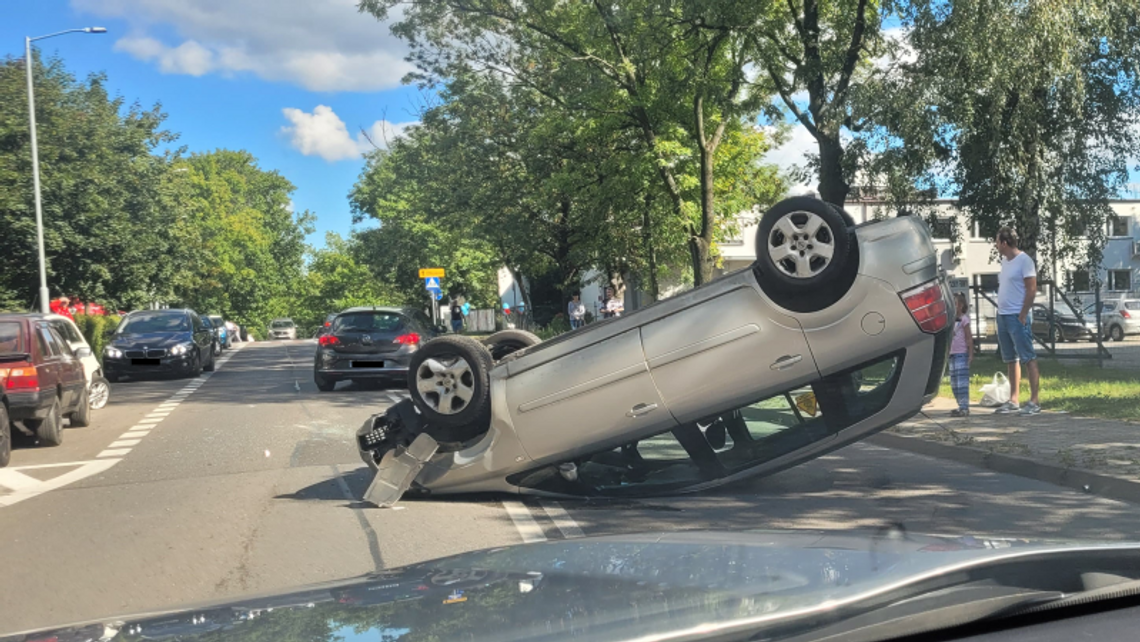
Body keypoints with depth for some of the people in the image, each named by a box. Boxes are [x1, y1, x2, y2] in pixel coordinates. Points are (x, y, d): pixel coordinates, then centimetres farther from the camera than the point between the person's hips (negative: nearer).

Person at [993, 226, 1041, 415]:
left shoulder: (1024, 260, -10)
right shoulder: (1005, 260, 15)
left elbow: (1031, 290, -14)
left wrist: (1022, 316, -17)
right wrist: (1000, 312, 13)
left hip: (1017, 316, -9)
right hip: (1003, 315, 9)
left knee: (1028, 359, -7)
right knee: (1011, 360, 11)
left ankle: (1034, 401, -7)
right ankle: (1013, 401, 16)